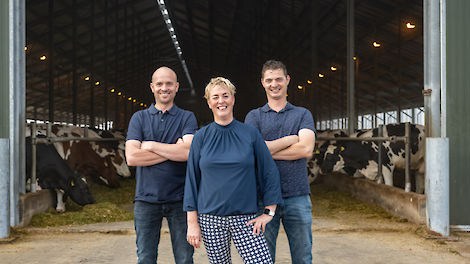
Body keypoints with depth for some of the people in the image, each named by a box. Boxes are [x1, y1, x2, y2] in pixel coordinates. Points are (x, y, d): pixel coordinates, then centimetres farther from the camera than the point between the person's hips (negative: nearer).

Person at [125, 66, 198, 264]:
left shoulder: (187, 118, 5)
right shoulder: (139, 118, 8)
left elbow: (188, 151, -13)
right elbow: (131, 157, -6)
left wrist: (150, 146, -7)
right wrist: (173, 151, -9)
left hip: (179, 199, -1)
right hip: (146, 198, 1)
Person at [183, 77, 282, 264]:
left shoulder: (250, 134, 2)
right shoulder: (201, 137, 4)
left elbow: (269, 172, 5)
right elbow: (192, 179, 5)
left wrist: (269, 212, 0)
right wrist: (192, 222, 1)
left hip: (245, 218, 0)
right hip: (210, 218, 1)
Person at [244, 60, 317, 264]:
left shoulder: (302, 114, 11)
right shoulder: (254, 116, 10)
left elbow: (306, 149, -7)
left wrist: (267, 150, -6)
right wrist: (290, 140, -4)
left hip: (297, 195, 0)